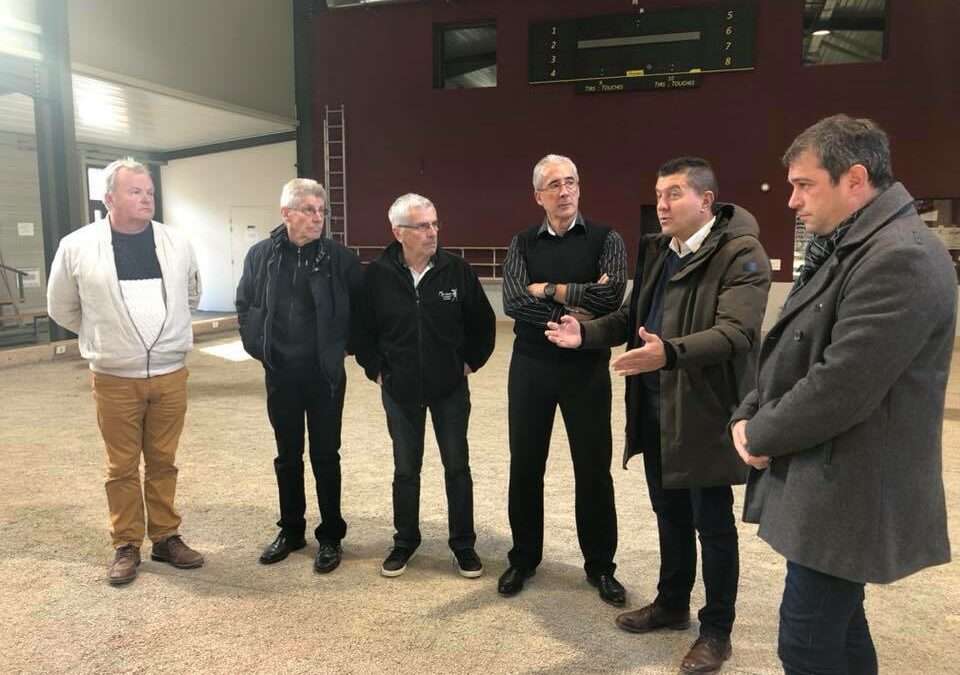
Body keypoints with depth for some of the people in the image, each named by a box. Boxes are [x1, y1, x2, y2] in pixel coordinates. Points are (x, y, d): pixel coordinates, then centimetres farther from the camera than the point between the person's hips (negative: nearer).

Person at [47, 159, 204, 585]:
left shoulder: (176, 243, 1)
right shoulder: (77, 247, -5)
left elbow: (191, 296, 17)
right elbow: (61, 308, 8)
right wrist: (104, 335, 12)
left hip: (171, 375, 2)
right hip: (115, 379, -2)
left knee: (163, 462, 13)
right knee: (122, 467, 8)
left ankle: (166, 538, 26)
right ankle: (126, 546, 23)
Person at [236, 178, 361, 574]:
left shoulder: (340, 257, -8)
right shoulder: (261, 255, 0)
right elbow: (244, 307, 13)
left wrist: (340, 348, -2)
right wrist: (257, 346, 6)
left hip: (325, 376, -2)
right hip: (280, 375, 3)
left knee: (325, 456, 7)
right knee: (287, 456, 15)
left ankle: (330, 536, 22)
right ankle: (291, 531, 31)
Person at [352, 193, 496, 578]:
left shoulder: (457, 269, -8)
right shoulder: (377, 274, -8)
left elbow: (483, 322, 4)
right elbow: (363, 329, 5)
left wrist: (470, 361, 4)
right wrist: (376, 369, 3)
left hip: (450, 388, 0)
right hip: (400, 390, 0)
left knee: (457, 467, 7)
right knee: (405, 469, 12)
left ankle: (463, 544, 23)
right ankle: (404, 542, 30)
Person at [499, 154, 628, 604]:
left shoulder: (605, 240, 0)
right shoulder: (523, 244, 6)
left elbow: (610, 297, -18)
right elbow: (513, 302, -10)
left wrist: (547, 289, -12)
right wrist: (571, 310, -17)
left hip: (586, 367, -2)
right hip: (530, 366, 2)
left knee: (593, 469, 7)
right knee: (525, 466, 11)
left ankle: (600, 566, 25)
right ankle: (523, 558, 29)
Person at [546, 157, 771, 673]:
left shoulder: (740, 253, -15)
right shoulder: (656, 250, 10)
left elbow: (735, 331, -27)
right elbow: (633, 317, 15)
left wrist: (670, 352, -41)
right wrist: (586, 332, -1)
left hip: (704, 409, -7)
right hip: (654, 407, 7)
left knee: (712, 523, 7)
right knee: (669, 512, 21)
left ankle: (717, 630, 25)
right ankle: (671, 604, 39)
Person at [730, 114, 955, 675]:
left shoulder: (903, 256, -21)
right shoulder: (846, 248, 13)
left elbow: (842, 386, -27)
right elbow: (791, 350, 16)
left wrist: (760, 435, -11)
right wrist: (748, 416, 0)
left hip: (848, 493, -10)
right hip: (831, 485, 10)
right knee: (837, 627, 22)